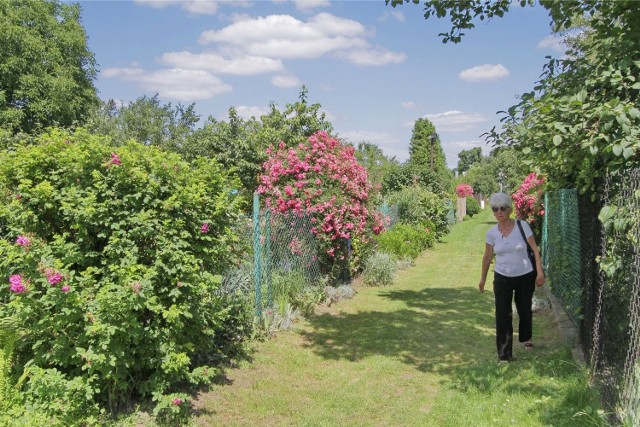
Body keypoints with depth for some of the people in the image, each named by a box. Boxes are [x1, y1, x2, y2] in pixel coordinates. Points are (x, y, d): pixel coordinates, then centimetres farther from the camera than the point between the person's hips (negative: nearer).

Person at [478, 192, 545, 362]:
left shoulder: (522, 226, -12)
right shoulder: (492, 232, -6)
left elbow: (535, 249, -7)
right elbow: (487, 257, 5)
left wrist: (540, 272, -13)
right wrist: (483, 278, 12)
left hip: (525, 276, 0)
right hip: (502, 278, 0)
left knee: (525, 310, 17)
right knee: (503, 315, -4)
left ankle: (525, 338, 47)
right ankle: (504, 353, 6)